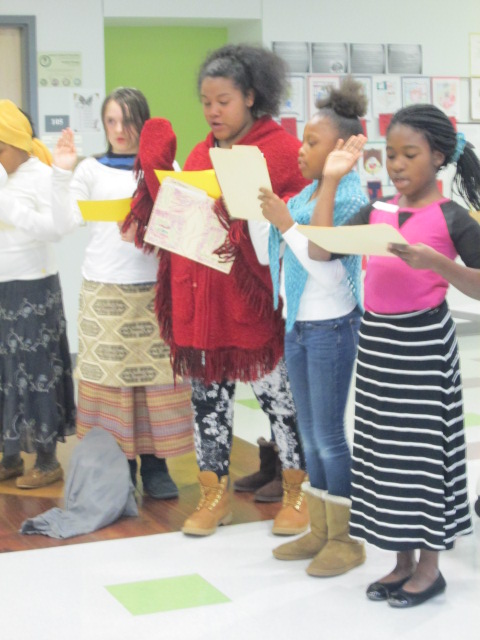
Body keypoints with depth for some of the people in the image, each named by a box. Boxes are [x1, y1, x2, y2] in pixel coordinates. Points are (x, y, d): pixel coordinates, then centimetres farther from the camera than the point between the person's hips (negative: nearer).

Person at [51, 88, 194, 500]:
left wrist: (161, 169, -7)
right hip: (105, 290, 0)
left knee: (158, 375, -2)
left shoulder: (165, 167, 9)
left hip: (155, 287, 0)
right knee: (108, 377, -1)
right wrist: (62, 173, -8)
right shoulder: (92, 169, 9)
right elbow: (67, 223, 1)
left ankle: (154, 467, 9)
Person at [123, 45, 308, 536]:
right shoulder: (202, 152, 14)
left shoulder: (281, 148, -6)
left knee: (277, 392, 5)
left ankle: (295, 495, 21)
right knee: (208, 394, 11)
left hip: (254, 297, -6)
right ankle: (213, 495, 23)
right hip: (201, 298, 6)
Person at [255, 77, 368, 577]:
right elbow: (268, 255, 12)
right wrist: (256, 211, 2)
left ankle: (346, 539, 12)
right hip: (297, 325, 8)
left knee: (328, 435, -1)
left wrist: (287, 225, -21)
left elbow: (331, 274, -21)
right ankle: (319, 531, 25)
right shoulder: (304, 196, 9)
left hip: (332, 326, -8)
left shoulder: (349, 199, -15)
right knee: (309, 435, 14)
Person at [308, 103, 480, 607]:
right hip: (376, 338, 6)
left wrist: (435, 262, -26)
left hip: (424, 341, -5)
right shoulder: (376, 212, 7)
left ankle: (429, 564, 16)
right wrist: (330, 182, -3)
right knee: (384, 449, 11)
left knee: (425, 445, 2)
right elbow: (320, 250, -1)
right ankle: (403, 560, 24)